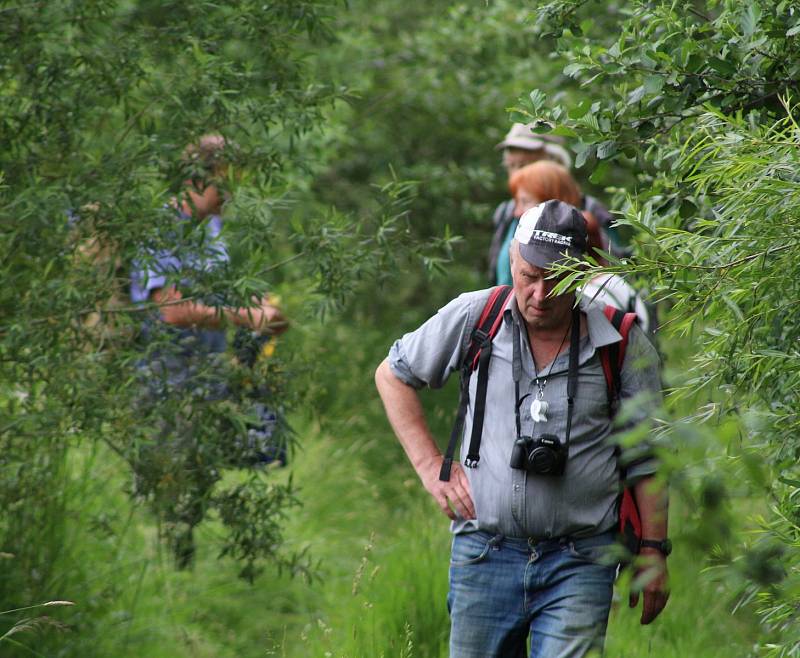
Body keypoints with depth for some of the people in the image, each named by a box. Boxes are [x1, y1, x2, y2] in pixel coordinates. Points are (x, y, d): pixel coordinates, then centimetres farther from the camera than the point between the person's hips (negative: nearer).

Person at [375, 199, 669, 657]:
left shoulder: (624, 344, -2)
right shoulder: (474, 318, 0)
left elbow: (645, 458, 5)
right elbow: (393, 375, 15)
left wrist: (654, 551, 2)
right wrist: (430, 465, 7)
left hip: (579, 563, -2)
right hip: (485, 552, 2)